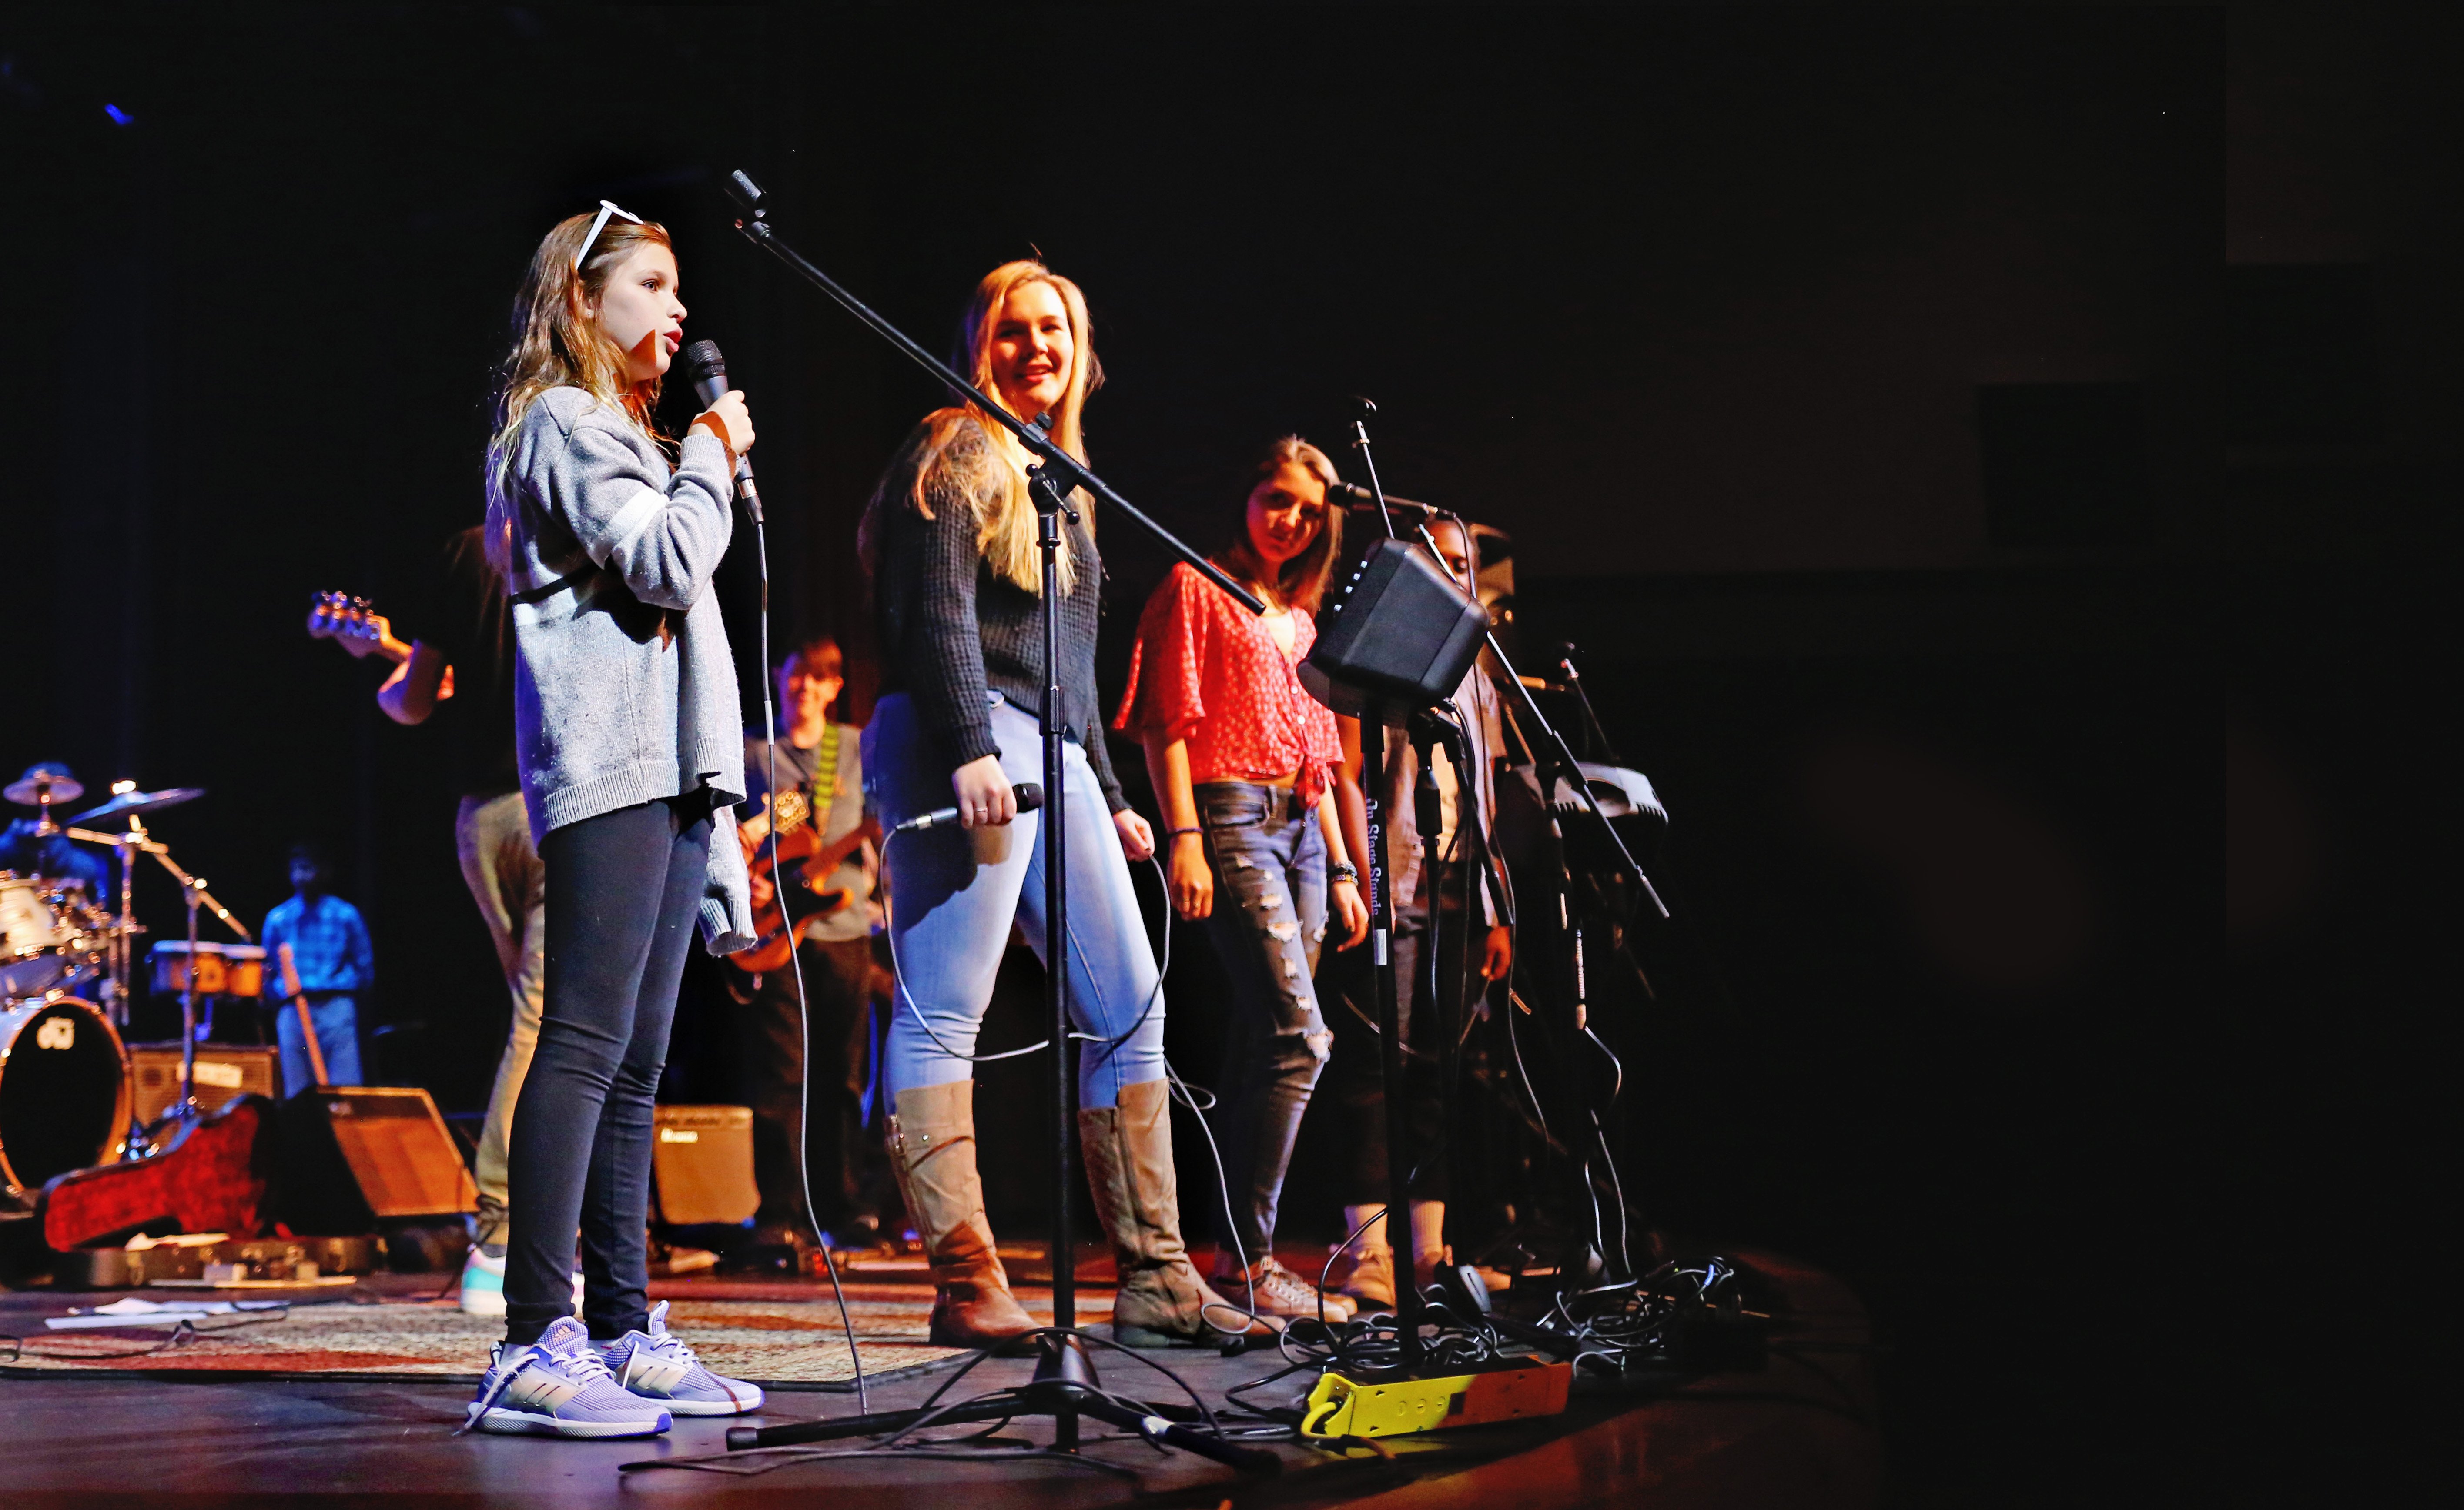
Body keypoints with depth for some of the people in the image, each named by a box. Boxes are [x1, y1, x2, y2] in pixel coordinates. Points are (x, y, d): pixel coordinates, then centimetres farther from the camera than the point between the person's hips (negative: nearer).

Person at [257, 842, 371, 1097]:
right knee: (297, 1089, -4)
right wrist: (278, 995, -3)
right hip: (292, 1008, 2)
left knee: (344, 1086, -11)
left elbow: (365, 968, 10)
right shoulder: (278, 918, 16)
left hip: (336, 1007, -2)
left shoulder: (346, 915, 10)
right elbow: (268, 970, 17)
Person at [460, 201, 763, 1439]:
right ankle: (533, 1347, -22)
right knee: (586, 1042, -17)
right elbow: (666, 564, -15)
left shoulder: (620, 432, 28)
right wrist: (713, 456, 2)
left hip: (668, 770, 10)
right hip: (606, 768, -10)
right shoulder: (565, 422, -1)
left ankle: (621, 1334, 7)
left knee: (635, 1061, 6)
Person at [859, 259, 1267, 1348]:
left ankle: (1155, 1280, 4)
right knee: (944, 1013, -11)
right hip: (965, 743, -9)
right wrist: (969, 748, -24)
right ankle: (966, 1286, -15)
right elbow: (935, 610, -13)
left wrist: (1109, 797, 25)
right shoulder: (959, 452, 1)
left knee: (1131, 1010, 4)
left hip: (1055, 758, 9)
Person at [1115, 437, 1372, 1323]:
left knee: (1263, 1043, 4)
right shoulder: (1198, 587, 2)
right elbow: (1167, 721, -6)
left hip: (1298, 828, 8)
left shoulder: (1298, 618, 23)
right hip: (1230, 818, -8)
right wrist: (1184, 839, -16)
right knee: (1298, 1036, -18)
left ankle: (1243, 1259, 5)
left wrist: (1340, 868, 18)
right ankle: (1246, 1260, -17)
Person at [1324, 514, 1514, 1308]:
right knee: (1377, 1062, -10)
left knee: (1443, 1068, 4)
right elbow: (1347, 776, -6)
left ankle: (1431, 1253, 6)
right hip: (1393, 889, -7)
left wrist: (1497, 912, 13)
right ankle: (1371, 1260, -13)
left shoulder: (1473, 676, 22)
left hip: (1460, 894, 7)